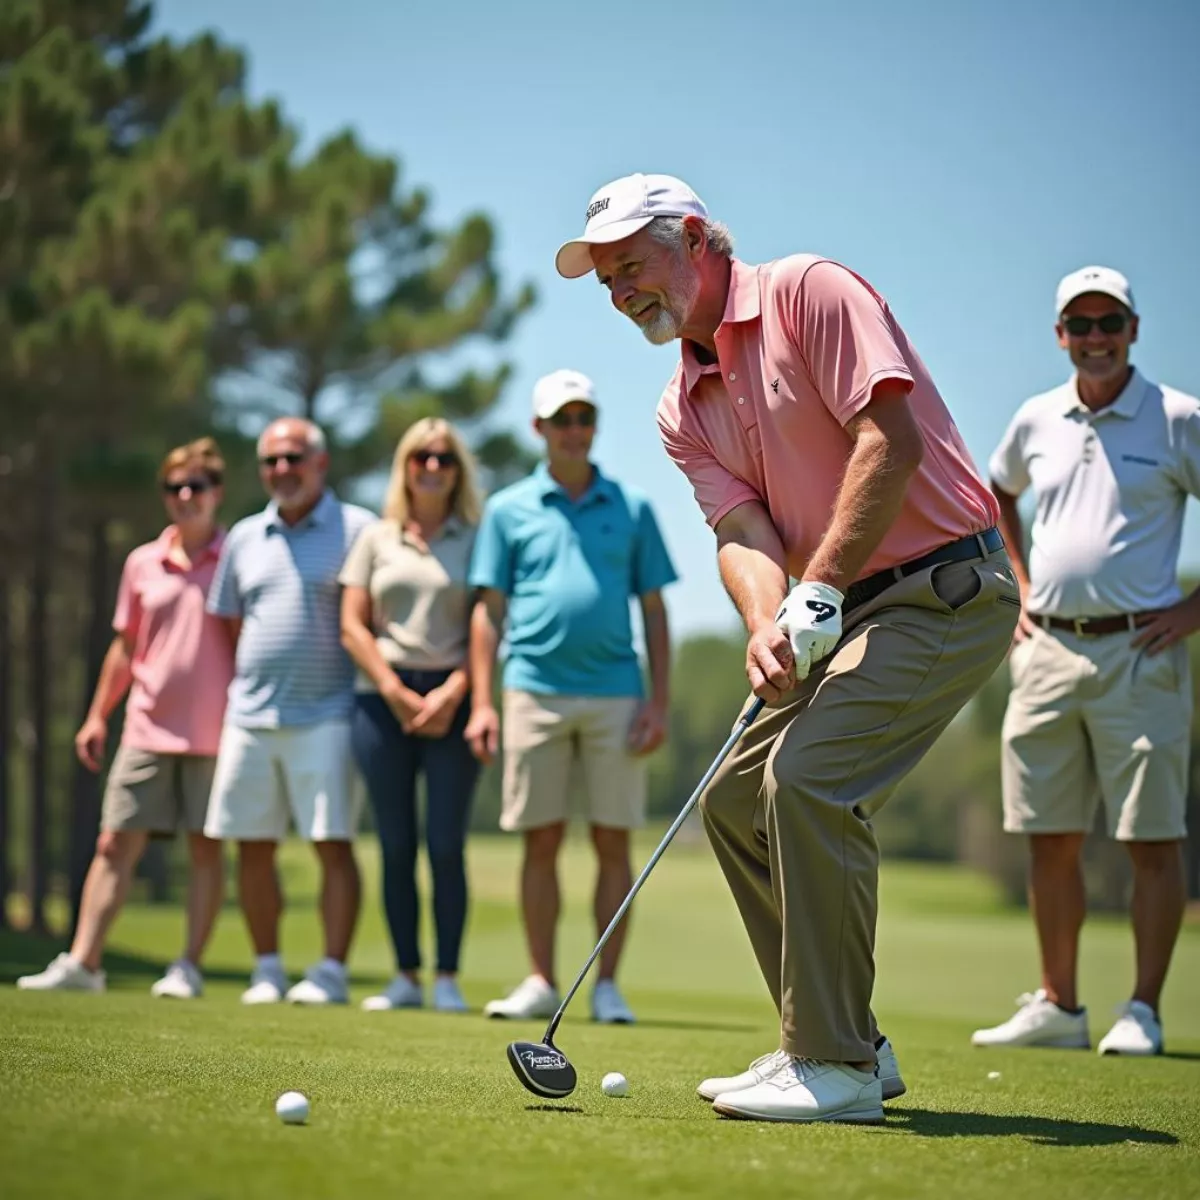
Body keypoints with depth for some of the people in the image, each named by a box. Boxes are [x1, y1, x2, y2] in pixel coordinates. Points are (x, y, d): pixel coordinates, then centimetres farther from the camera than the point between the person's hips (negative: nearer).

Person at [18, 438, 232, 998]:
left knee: (206, 847, 2)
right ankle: (81, 963, 2)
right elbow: (125, 646, 16)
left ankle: (188, 967, 8)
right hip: (147, 730, 3)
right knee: (116, 843, 1)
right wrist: (97, 716, 13)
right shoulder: (143, 563, 9)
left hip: (214, 734, -3)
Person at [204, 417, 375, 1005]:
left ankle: (331, 971, -3)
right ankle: (267, 970, 14)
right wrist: (248, 683, 13)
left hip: (325, 716, -5)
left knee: (333, 842, -7)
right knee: (253, 845, 5)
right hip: (249, 715, 5)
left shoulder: (358, 530, 0)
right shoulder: (243, 537, 15)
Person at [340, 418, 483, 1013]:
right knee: (396, 846, 1)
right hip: (383, 699, 2)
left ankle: (448, 978, -2)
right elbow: (352, 626, 7)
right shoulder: (376, 539, 12)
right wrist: (397, 693, -3)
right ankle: (406, 976, 6)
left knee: (446, 845, -7)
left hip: (451, 701, -2)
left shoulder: (475, 540, 7)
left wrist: (451, 693, -10)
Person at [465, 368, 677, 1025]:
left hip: (615, 694, 0)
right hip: (535, 693, 0)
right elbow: (489, 609, 7)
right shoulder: (508, 509, 8)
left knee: (612, 842, 0)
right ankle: (541, 982, 10)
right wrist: (481, 702, -1)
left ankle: (606, 985, 6)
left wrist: (659, 701, -1)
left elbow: (654, 611, 8)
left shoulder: (632, 508, 8)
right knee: (541, 841, 3)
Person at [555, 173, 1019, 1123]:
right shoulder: (683, 410, 12)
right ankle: (842, 1041, 16)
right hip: (850, 613, 9)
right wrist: (769, 624, -24)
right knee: (736, 796, 7)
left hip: (946, 588, -9)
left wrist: (818, 592, -24)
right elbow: (742, 532, -2)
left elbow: (891, 440, -20)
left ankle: (839, 1066, -16)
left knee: (808, 776, -23)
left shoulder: (809, 293, -9)